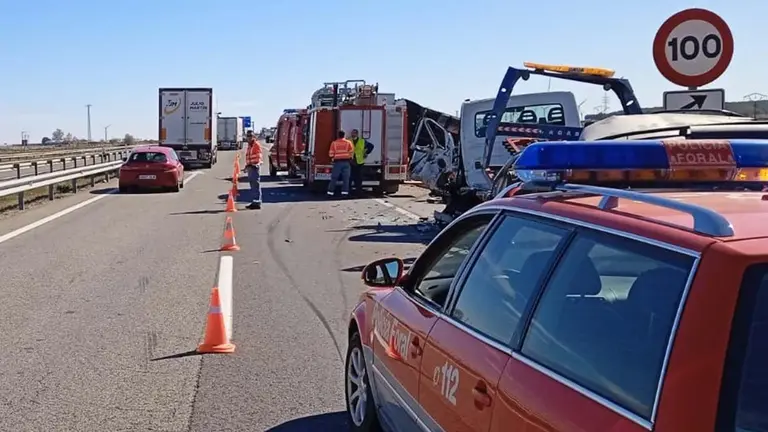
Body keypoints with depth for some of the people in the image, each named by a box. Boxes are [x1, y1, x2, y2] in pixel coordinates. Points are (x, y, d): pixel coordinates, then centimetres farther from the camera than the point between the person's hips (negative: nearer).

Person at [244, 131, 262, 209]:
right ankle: (254, 202, 18)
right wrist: (247, 165, 19)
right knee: (252, 186, 13)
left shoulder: (256, 145, -7)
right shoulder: (249, 145, 21)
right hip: (250, 167, 10)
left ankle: (257, 203, -10)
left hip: (255, 167, -10)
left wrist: (256, 164, -24)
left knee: (256, 185, -10)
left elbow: (259, 156, -15)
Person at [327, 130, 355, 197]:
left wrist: (333, 159, 17)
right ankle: (344, 191, 2)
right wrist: (350, 158, 16)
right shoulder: (348, 142, 0)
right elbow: (351, 152, -2)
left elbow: (331, 153, -1)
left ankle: (330, 191, 4)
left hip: (337, 162, 0)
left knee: (334, 177, 4)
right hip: (346, 162, 0)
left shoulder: (334, 143, -1)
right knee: (346, 178, 4)